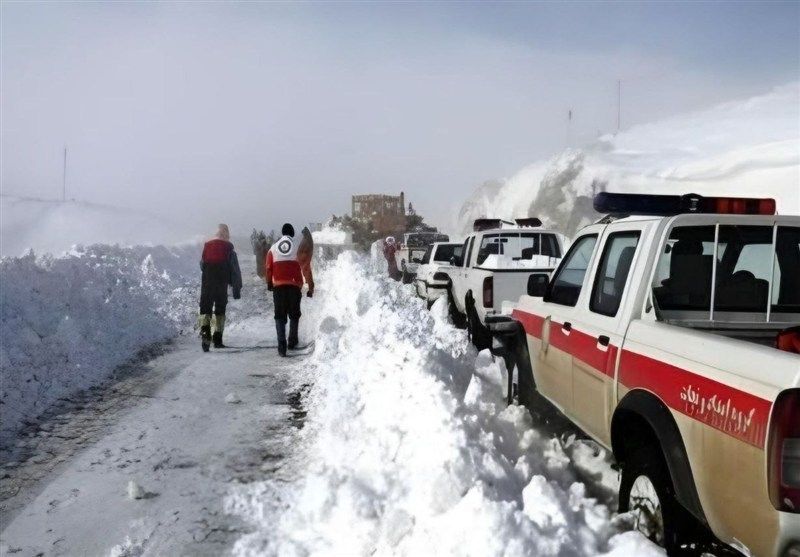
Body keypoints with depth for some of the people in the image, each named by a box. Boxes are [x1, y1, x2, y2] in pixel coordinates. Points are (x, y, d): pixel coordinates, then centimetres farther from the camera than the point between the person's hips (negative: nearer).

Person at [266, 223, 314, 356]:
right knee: (294, 314, 16)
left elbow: (268, 268, 12)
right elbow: (306, 266, 2)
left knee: (280, 316, 4)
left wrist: (269, 284, 26)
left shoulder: (273, 248, 11)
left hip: (278, 286, 1)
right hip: (294, 285, -1)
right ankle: (292, 342, 18)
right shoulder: (299, 244, 5)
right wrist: (310, 286, 5)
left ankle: (282, 345, -9)